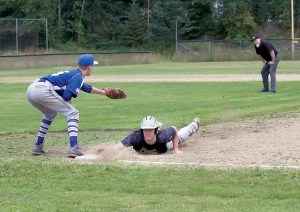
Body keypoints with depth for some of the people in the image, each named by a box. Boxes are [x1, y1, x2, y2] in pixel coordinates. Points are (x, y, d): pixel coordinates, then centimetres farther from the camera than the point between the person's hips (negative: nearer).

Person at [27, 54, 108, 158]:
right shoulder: (78, 76, 2)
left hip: (31, 89, 9)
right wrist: (69, 102, 12)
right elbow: (67, 96, -11)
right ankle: (74, 148, -18)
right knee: (72, 114, -1)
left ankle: (38, 147, 30)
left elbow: (87, 88, 49)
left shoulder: (71, 73, 31)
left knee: (50, 114, 34)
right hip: (43, 90, -9)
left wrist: (103, 92, 61)